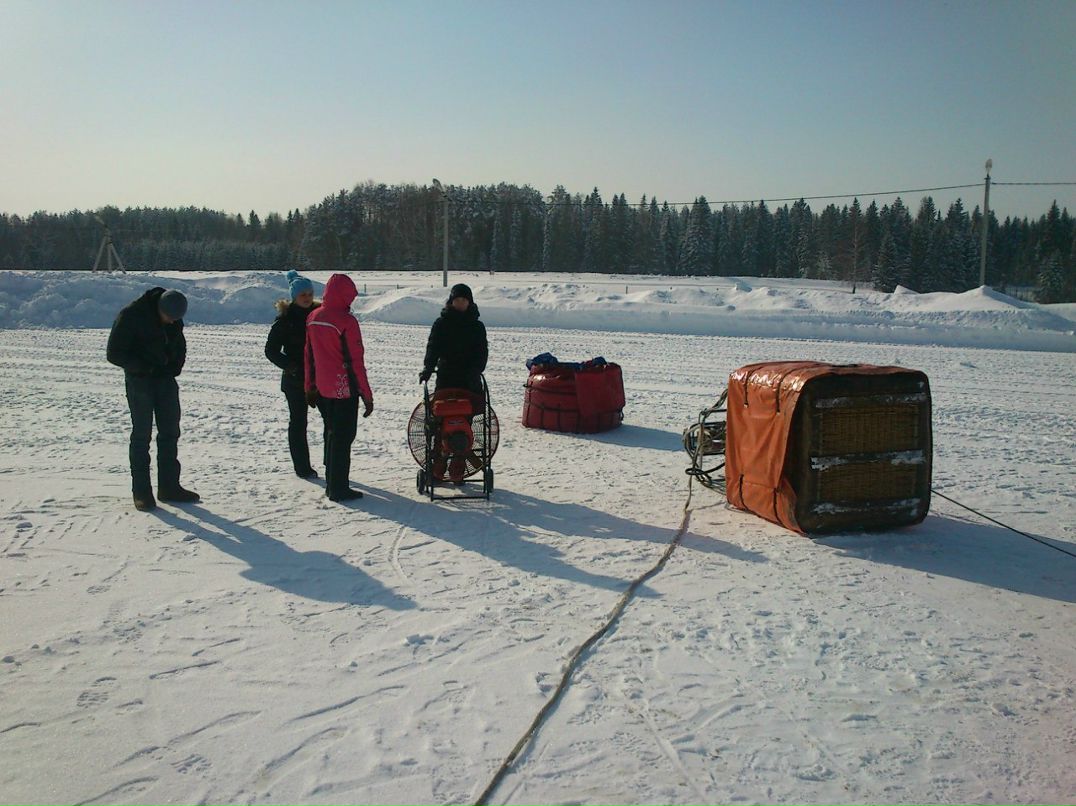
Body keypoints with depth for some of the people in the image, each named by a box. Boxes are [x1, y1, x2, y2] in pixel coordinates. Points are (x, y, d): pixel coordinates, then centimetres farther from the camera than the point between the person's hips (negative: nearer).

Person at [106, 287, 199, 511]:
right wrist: (144, 367, -19)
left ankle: (169, 487, 16)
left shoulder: (175, 319, 0)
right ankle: (141, 492, 3)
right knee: (141, 434, -4)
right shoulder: (131, 316, -17)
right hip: (139, 381, -6)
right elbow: (114, 354, -14)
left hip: (166, 379, 6)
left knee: (170, 432, 7)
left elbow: (180, 347, 17)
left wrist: (175, 367, -2)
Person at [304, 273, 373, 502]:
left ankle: (332, 483, 27)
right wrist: (367, 395, -11)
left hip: (322, 388, 7)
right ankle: (339, 489, 6)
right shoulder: (346, 321, -17)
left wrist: (310, 387, 20)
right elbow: (355, 361, -17)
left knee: (332, 434, 19)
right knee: (343, 437, 1)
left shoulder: (313, 318, 4)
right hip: (344, 389, -7)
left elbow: (308, 356, 11)